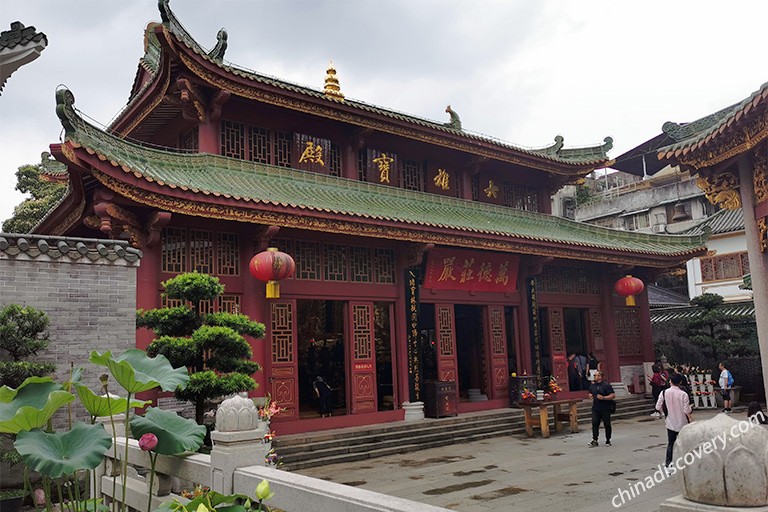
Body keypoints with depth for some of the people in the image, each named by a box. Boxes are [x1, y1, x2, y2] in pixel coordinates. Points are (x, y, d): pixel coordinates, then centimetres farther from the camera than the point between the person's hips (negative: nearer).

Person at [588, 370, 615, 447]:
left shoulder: (606, 385, -8)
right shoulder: (592, 386, 11)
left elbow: (613, 396, -11)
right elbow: (590, 393, 29)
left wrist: (603, 398, -20)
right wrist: (590, 395, 6)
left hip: (605, 409, -4)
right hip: (595, 408, 5)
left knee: (607, 425, 4)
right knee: (595, 424, -4)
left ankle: (608, 441, 16)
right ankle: (594, 440, -1)